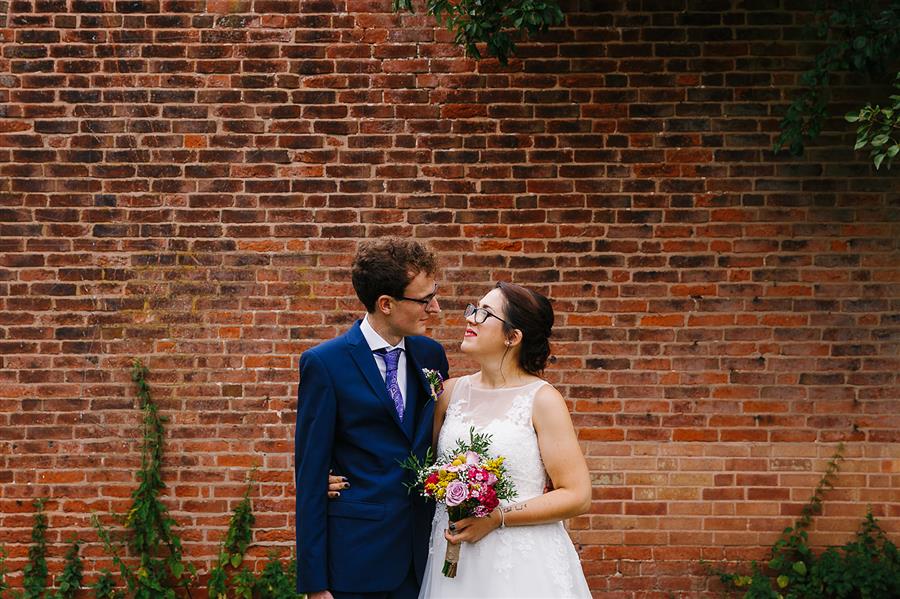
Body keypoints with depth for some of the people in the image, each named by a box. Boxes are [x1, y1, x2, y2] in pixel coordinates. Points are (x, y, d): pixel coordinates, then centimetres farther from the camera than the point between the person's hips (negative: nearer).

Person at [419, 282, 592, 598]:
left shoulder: (542, 399, -8)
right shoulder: (451, 391, 5)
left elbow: (577, 496, -11)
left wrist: (497, 517, -16)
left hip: (523, 563, -4)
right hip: (453, 557, 4)